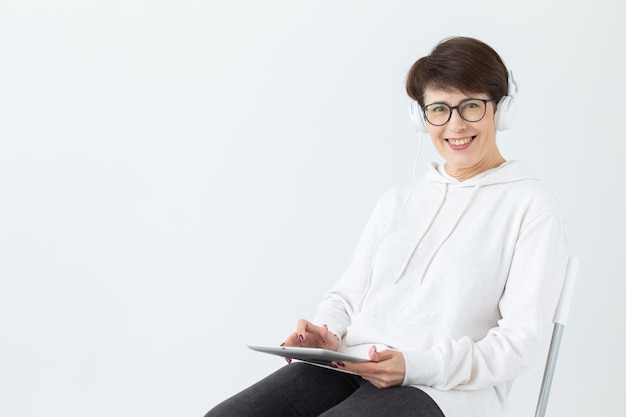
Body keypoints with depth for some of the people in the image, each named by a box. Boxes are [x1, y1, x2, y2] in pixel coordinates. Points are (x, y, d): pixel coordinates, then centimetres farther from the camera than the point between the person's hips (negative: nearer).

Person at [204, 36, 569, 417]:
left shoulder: (532, 206, 3)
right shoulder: (398, 203, 22)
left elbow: (520, 339, -5)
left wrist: (416, 365, -18)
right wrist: (327, 334, -4)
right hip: (349, 367, 5)